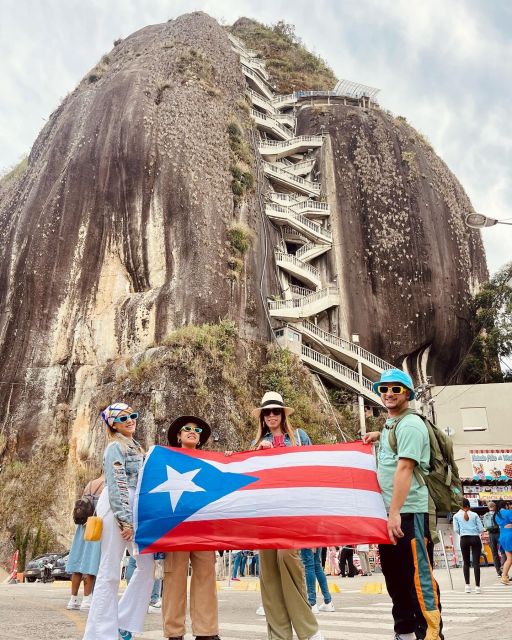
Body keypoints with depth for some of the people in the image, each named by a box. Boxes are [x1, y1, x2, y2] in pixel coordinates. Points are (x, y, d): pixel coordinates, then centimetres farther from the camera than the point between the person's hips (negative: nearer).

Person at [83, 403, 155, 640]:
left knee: (147, 564, 5)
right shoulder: (115, 447, -7)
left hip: (135, 510, 9)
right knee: (110, 572, -3)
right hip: (117, 510, -8)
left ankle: (123, 621, 16)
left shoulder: (136, 448, 18)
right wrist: (125, 520, -19)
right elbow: (116, 486, -15)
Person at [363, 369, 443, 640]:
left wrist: (395, 512, -26)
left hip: (408, 512, -10)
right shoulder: (390, 424, 15)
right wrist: (378, 435, 17)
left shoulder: (410, 424, -12)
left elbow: (404, 468, -21)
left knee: (418, 576, -6)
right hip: (388, 512, 10)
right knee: (395, 576, 16)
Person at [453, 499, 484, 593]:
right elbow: (481, 529, 1)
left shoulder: (456, 515, 4)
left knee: (466, 563, 11)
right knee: (476, 563, 1)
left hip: (464, 539, 0)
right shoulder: (474, 515, 5)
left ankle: (467, 585, 8)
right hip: (475, 539, 0)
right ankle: (477, 586, -2)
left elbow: (456, 529, -1)